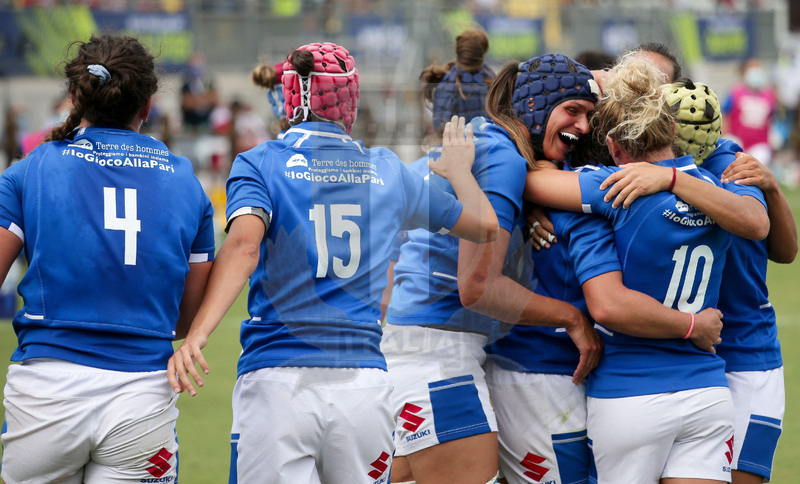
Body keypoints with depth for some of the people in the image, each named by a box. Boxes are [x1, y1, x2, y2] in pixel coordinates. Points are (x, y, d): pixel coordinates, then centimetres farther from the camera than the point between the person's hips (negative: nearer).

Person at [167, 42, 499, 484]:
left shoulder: (260, 164, 3)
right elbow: (486, 225, 24)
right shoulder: (387, 171, 12)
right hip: (364, 378, 2)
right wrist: (460, 169, 43)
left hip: (277, 382, -2)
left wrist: (197, 334, -26)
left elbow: (244, 244, -17)